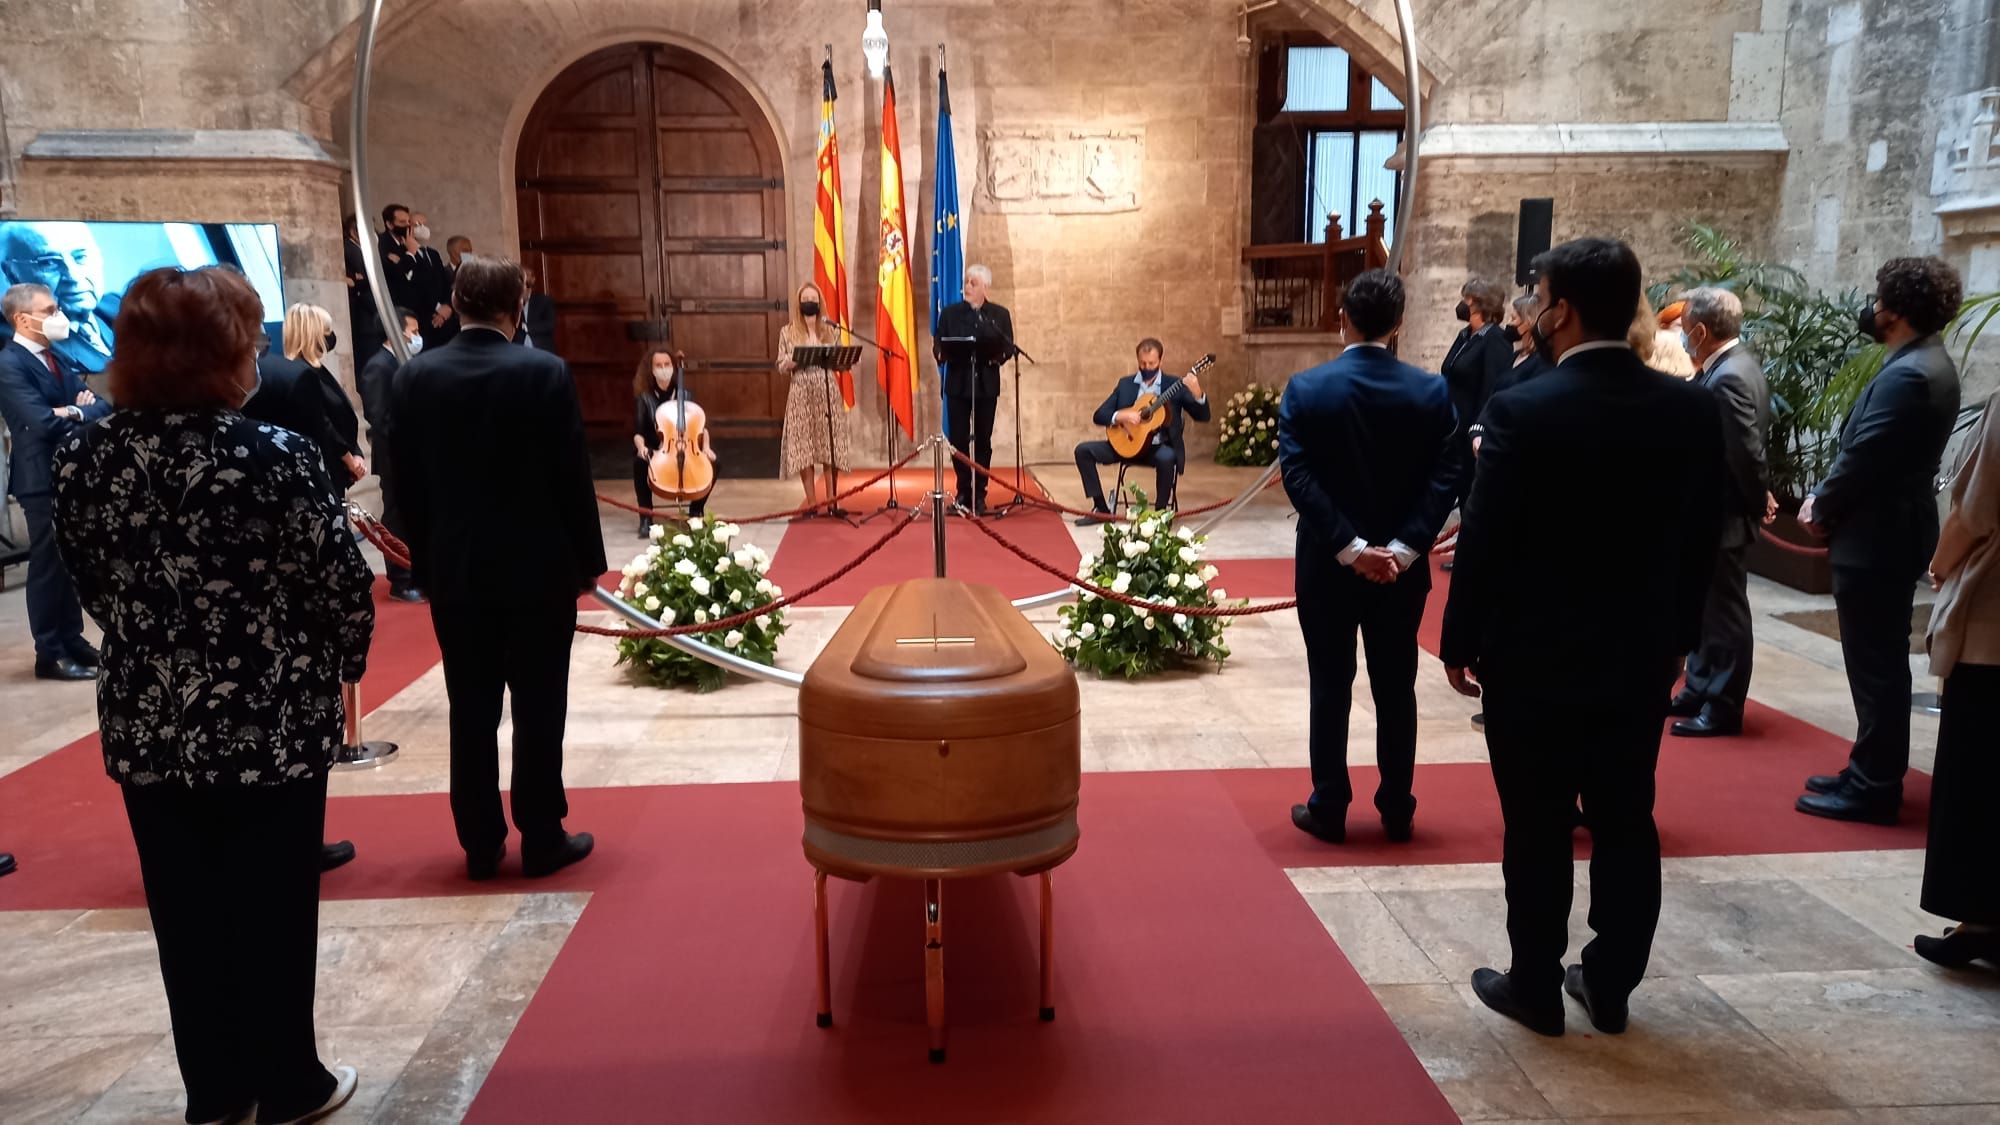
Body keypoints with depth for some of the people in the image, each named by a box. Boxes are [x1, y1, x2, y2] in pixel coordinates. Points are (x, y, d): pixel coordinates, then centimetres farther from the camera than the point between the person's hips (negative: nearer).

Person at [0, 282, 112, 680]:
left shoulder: (53, 358, 14)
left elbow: (101, 403, 11)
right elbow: (43, 423, -23)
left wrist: (81, 405, -9)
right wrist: (80, 412, -7)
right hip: (43, 477, -8)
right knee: (49, 564, -2)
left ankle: (72, 641, 24)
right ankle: (50, 653, 5)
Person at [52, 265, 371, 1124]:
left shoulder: (82, 458, -2)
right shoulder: (273, 457, -18)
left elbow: (92, 586, 9)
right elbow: (342, 586, -13)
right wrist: (338, 666, 6)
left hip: (144, 724, 5)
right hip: (269, 724, -4)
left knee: (186, 913, 16)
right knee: (272, 908, 11)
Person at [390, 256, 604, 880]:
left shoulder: (415, 375, -1)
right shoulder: (546, 372, -11)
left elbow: (407, 482, 3)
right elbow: (572, 476, -9)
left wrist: (424, 560, 13)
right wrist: (588, 559, 1)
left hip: (453, 569, 3)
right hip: (538, 565, -3)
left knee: (471, 711, 10)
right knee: (539, 708, 5)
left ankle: (481, 843, 18)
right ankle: (542, 839, 13)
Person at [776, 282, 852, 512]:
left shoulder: (830, 331, 9)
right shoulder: (787, 332, 6)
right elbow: (781, 367, 4)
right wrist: (796, 359, -15)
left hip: (828, 394, 1)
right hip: (801, 396, -1)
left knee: (830, 449, 0)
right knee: (803, 451, -3)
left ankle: (831, 501, 8)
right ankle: (811, 504, 5)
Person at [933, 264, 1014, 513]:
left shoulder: (1000, 314, 7)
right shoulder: (950, 312, 8)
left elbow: (1008, 348, 3)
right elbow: (938, 344, 4)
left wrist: (998, 356, -18)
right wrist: (941, 354, -18)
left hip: (986, 384, 0)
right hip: (958, 383, 0)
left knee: (983, 440, 3)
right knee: (958, 439, 0)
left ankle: (979, 494, 11)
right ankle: (963, 492, 12)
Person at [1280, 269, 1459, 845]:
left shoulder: (1306, 388, -7)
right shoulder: (1432, 391, -3)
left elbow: (1297, 475, -14)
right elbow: (1445, 477, -10)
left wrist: (1348, 547, -16)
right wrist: (1402, 547, -14)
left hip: (1328, 562, -1)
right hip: (1401, 566, 1)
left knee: (1331, 687, 8)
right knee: (1396, 688, 12)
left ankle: (1328, 808, 14)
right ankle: (1397, 809, 20)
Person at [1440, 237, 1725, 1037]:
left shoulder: (1523, 410, -17)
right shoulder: (1692, 408, -1)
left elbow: (1484, 541, -14)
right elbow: (1703, 540, 5)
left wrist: (1460, 643, -3)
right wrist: (1676, 635, 16)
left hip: (1534, 657, -4)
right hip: (1640, 658, 5)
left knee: (1538, 830, 7)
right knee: (1626, 825, 15)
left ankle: (1535, 988, 19)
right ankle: (1610, 985, 27)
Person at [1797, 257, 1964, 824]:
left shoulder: (1906, 375, -22)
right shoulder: (1927, 363, 12)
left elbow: (1863, 457, -21)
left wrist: (1821, 510, -5)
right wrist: (1825, 498, 4)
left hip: (1874, 538, -10)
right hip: (1890, 532, 10)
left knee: (1876, 667, -2)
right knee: (1881, 664, 16)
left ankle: (1872, 788, 6)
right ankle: (1873, 774, 26)